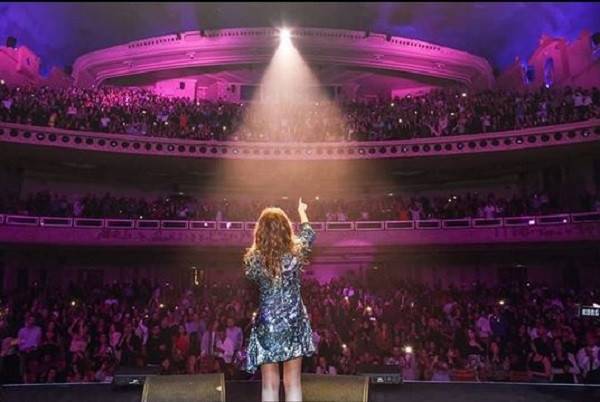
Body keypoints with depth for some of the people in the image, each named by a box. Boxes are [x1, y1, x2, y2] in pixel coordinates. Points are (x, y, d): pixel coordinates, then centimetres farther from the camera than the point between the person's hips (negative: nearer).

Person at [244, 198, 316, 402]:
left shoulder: (253, 258, -12)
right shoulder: (295, 253, -10)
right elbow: (308, 235, 12)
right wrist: (302, 212, 29)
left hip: (267, 325, 0)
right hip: (293, 324, 1)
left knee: (270, 384, 11)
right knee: (293, 383, 11)